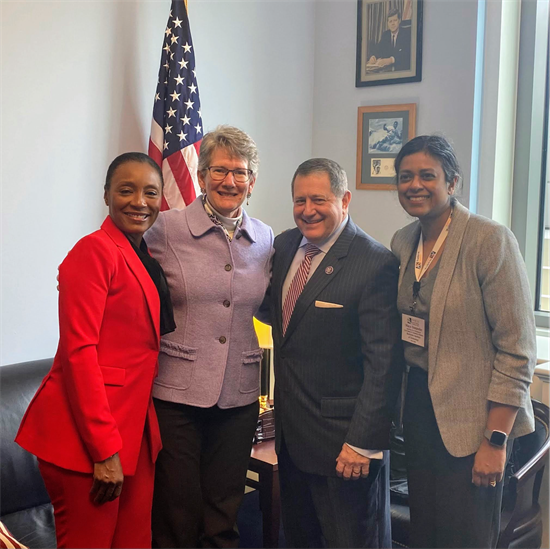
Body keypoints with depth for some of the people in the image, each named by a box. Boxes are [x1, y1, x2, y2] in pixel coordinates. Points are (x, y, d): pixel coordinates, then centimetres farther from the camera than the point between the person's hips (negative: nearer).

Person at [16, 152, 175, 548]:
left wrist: (119, 441, 10)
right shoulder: (95, 250, -11)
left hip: (132, 427, 8)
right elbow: (79, 352, -17)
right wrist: (105, 450, -18)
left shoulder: (144, 259, 13)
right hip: (87, 436, -8)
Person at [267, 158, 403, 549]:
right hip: (290, 432, 7)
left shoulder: (376, 264, -18)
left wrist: (363, 443, -19)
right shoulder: (285, 245, 4)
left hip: (343, 441, -7)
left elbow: (383, 364, -18)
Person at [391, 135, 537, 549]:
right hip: (420, 404, 6)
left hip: (471, 418, -6)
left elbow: (517, 350, -16)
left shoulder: (491, 240, -15)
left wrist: (495, 440, -17)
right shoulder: (402, 242, 5)